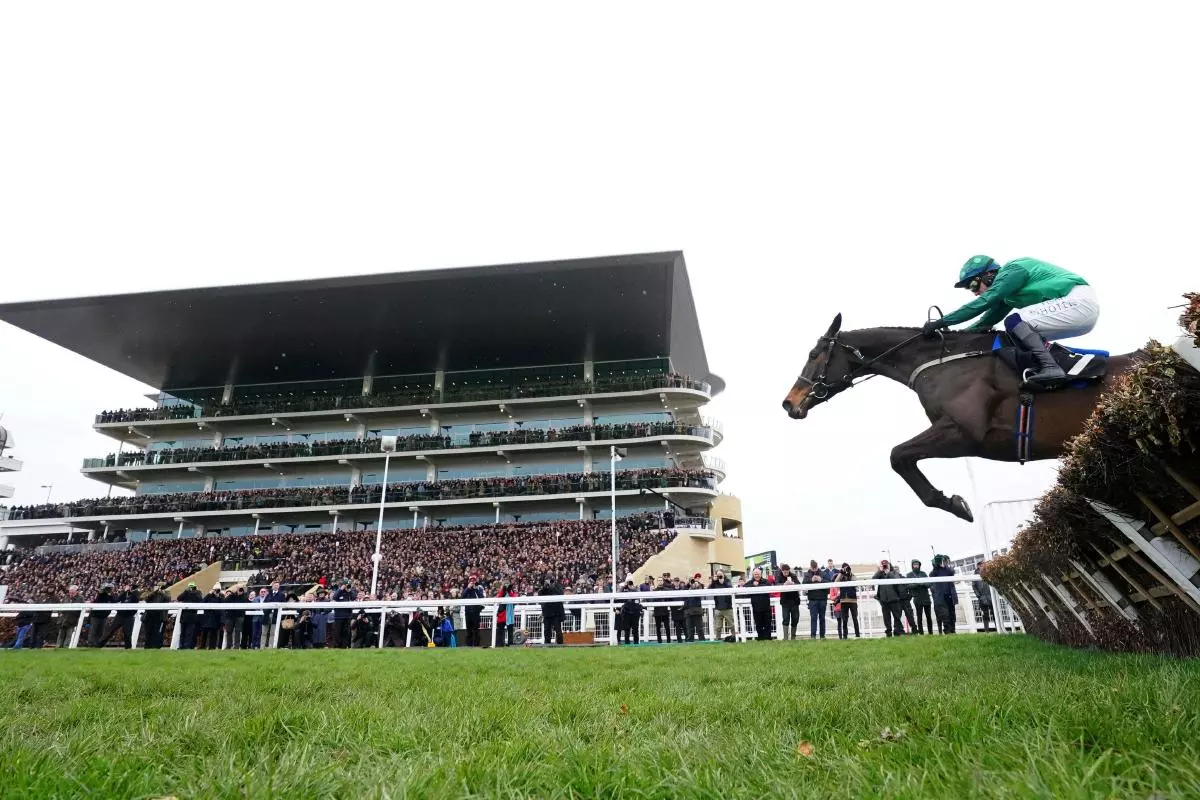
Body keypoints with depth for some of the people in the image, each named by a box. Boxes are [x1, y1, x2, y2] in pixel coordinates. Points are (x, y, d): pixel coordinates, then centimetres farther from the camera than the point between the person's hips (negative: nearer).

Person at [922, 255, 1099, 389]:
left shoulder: (1012, 270, -10)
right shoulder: (1007, 293, 19)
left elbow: (983, 302, -21)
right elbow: (986, 322, 19)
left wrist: (940, 322, -21)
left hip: (1078, 302, -10)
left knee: (1014, 321, -21)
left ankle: (1050, 368, -29)